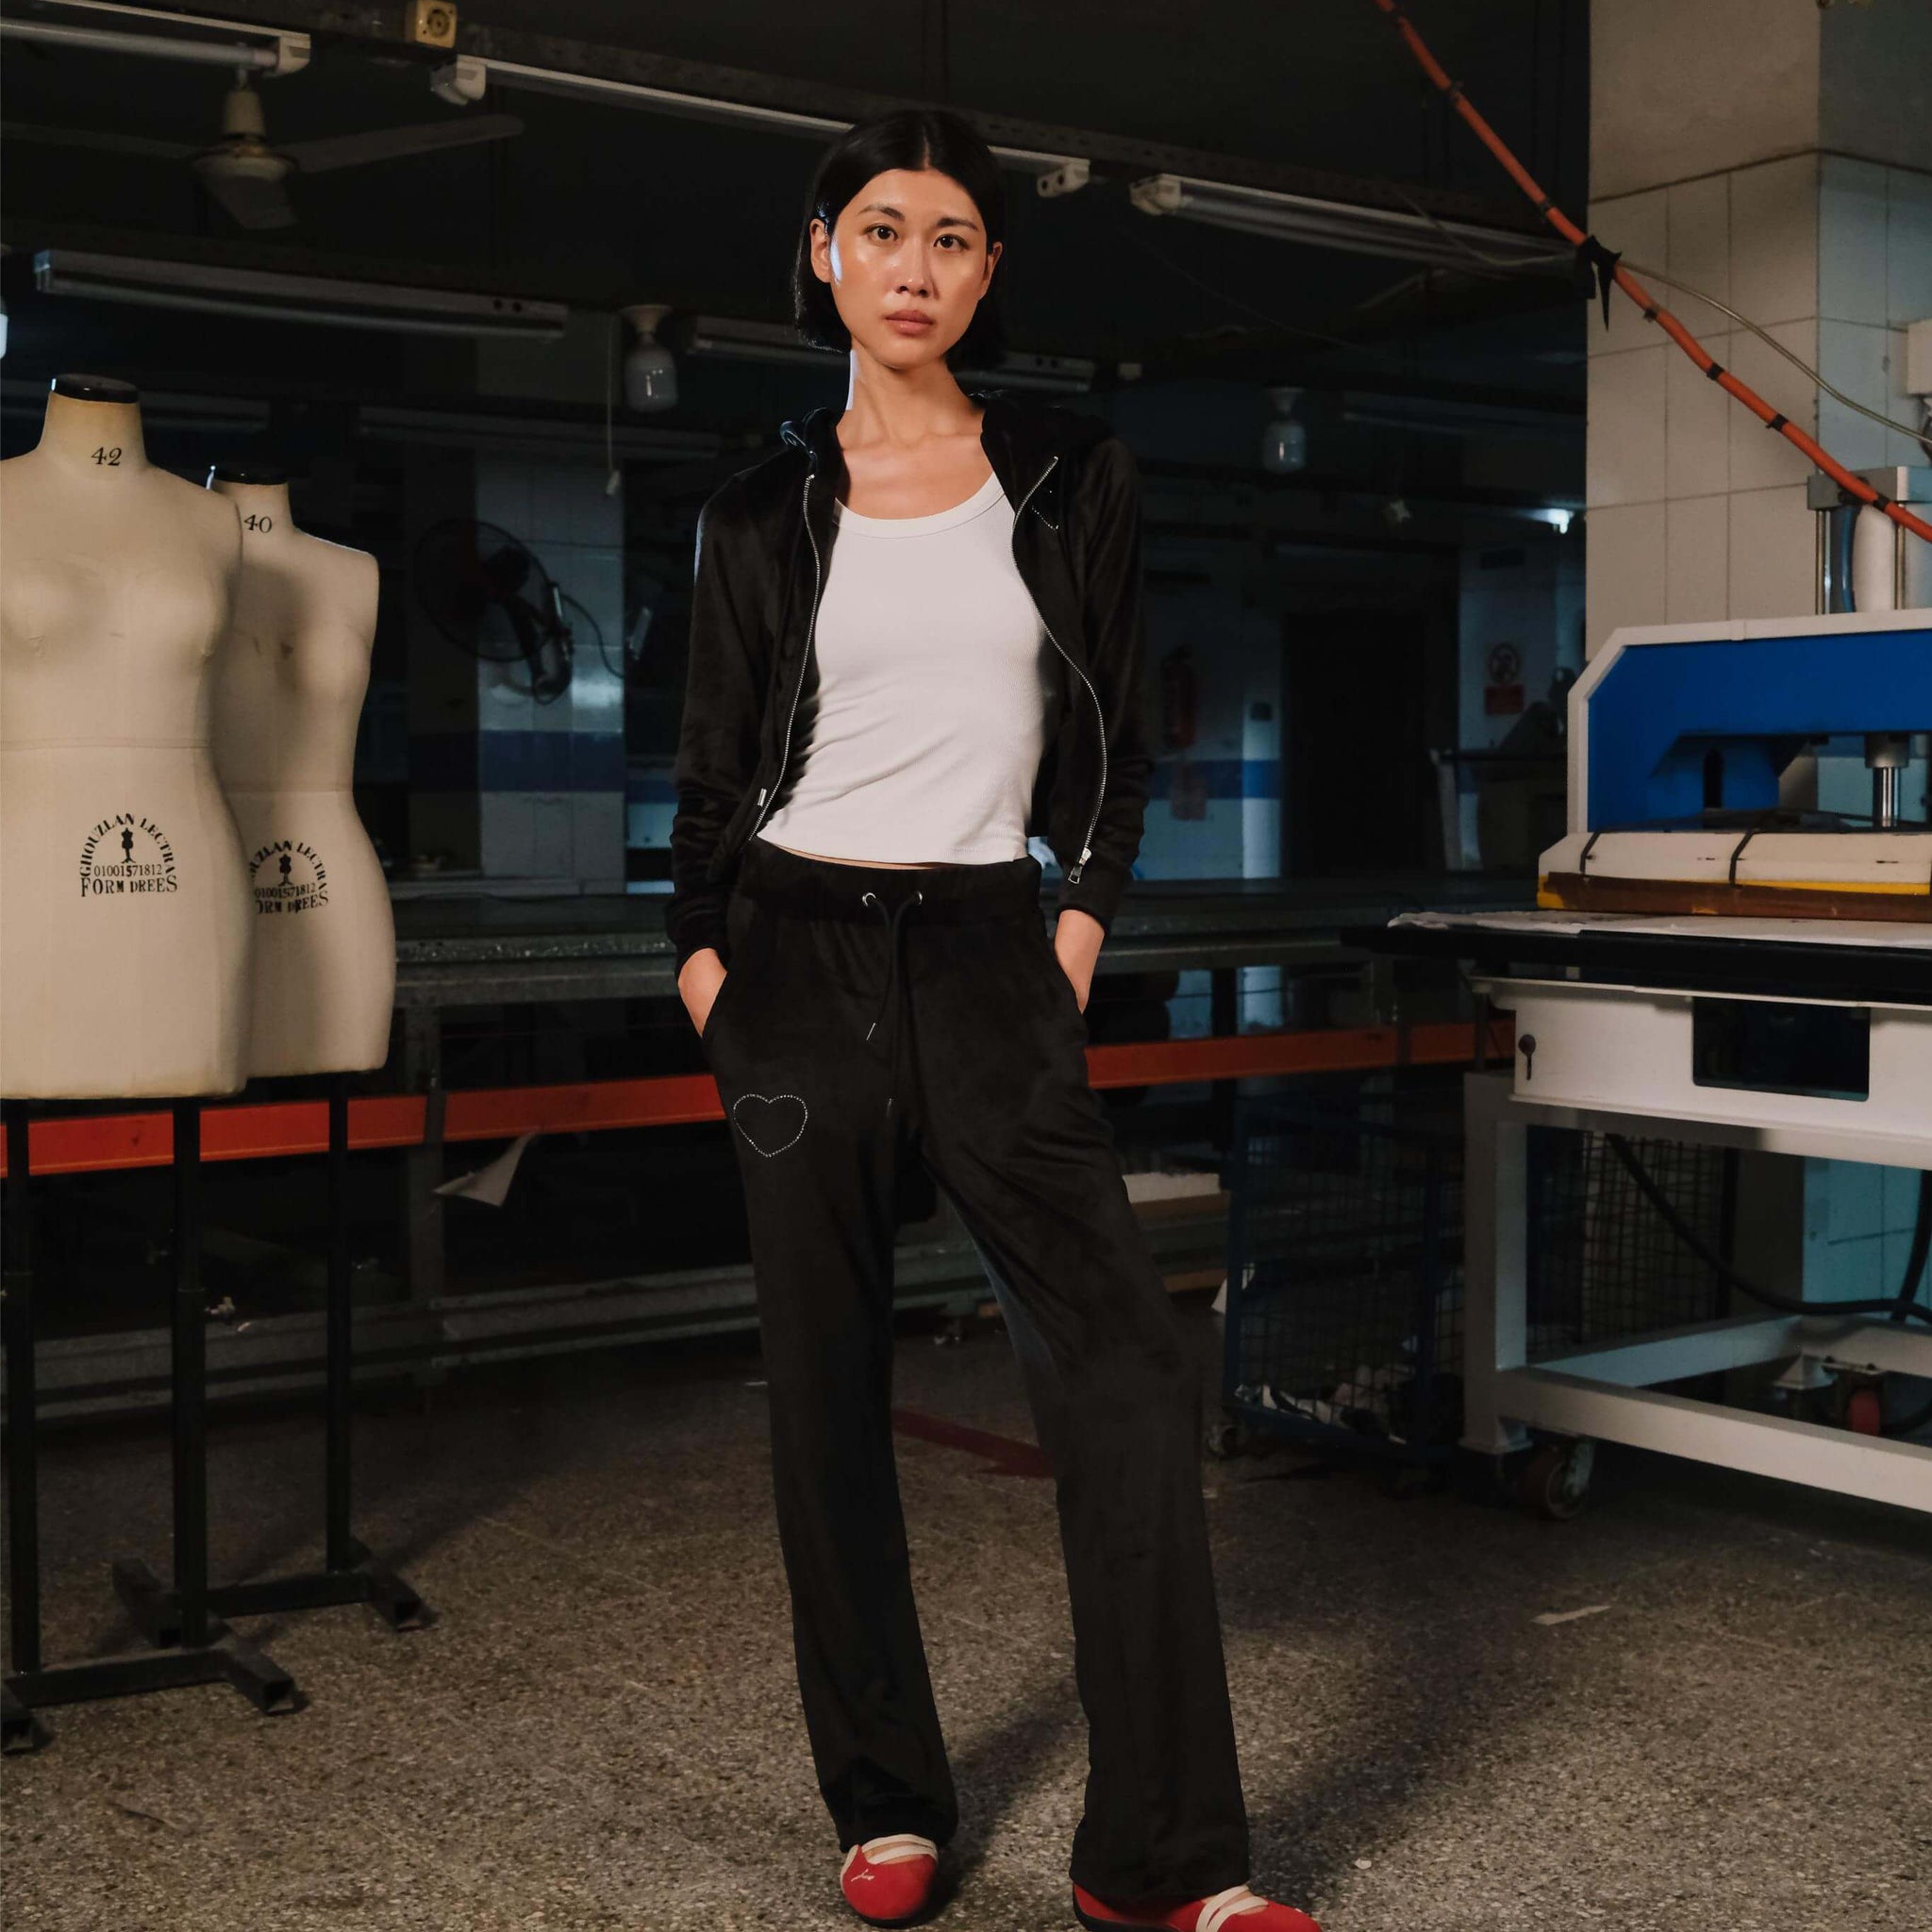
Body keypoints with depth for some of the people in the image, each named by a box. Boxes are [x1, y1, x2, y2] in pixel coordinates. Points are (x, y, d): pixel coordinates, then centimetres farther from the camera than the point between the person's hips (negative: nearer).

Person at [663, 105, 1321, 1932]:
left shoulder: (1068, 474, 8)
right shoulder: (761, 511, 6)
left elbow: (1109, 733, 12)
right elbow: (714, 768, 9)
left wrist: (1079, 926, 2)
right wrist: (709, 971, -1)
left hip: (986, 957, 0)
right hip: (800, 956, 0)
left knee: (1124, 1357, -11)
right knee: (827, 1384, 3)